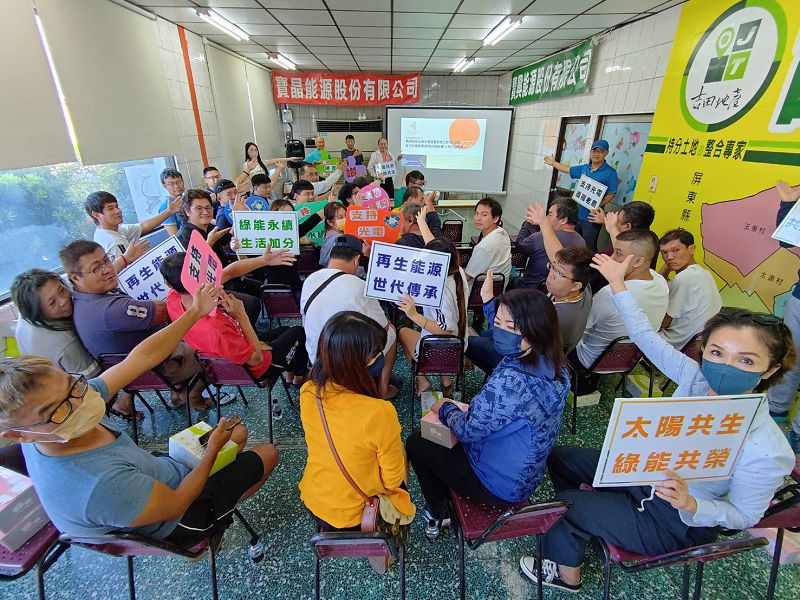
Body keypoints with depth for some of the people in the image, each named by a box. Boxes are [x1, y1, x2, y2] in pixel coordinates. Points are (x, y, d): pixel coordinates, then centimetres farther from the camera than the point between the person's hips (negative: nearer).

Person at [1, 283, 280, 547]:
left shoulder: (68, 395, -24)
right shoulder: (100, 485, -45)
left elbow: (141, 358, -16)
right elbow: (175, 507, -28)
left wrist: (194, 313, -17)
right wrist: (213, 449, -15)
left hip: (161, 476, 7)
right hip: (178, 524, -6)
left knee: (238, 431, 21)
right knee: (267, 453, 10)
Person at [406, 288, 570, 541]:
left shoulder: (510, 380, -38)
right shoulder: (555, 367, -12)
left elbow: (469, 431, -25)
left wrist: (446, 408, -5)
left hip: (498, 486, -8)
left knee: (416, 443, 10)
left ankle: (437, 516, 29)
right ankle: (446, 503, 34)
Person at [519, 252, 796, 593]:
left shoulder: (765, 452, -32)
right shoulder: (696, 378, -20)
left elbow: (743, 516, -18)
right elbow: (645, 335, -13)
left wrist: (690, 505, -37)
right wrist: (617, 282, -14)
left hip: (676, 524, -6)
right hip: (648, 474, 6)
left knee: (564, 503, -6)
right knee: (559, 458, 10)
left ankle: (565, 573, 26)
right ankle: (588, 521, 35)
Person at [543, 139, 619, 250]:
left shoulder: (610, 172, -7)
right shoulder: (584, 168, 11)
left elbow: (612, 194, -11)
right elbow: (568, 169, 28)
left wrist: (599, 205, -26)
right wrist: (553, 163, 38)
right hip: (577, 214, 6)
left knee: (589, 249, -5)